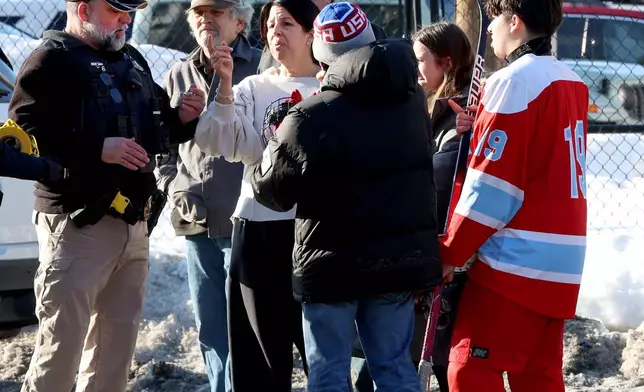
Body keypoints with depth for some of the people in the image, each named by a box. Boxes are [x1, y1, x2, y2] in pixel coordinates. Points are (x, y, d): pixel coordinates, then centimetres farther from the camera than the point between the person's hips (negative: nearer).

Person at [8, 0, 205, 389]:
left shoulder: (133, 60, 17)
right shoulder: (52, 60, -9)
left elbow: (157, 128, 27)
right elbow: (25, 135, -21)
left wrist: (183, 118, 5)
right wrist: (98, 150, -26)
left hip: (135, 221, 8)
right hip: (78, 221, -8)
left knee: (118, 339, 14)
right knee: (62, 343, -8)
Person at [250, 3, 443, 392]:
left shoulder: (314, 117, -18)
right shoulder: (413, 99, 3)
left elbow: (272, 190, -10)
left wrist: (277, 142, 8)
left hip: (335, 264, -5)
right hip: (402, 257, 5)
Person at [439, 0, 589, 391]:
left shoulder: (515, 80, -12)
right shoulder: (571, 82, 12)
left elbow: (491, 186, -14)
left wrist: (452, 252, -5)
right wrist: (480, 130, 5)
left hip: (516, 259, -9)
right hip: (562, 260, 9)